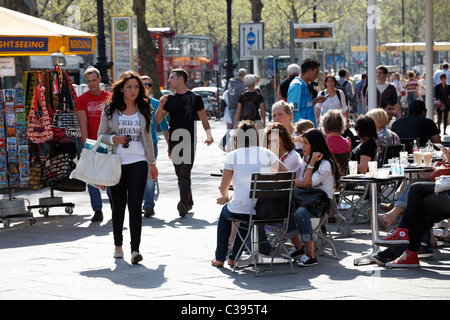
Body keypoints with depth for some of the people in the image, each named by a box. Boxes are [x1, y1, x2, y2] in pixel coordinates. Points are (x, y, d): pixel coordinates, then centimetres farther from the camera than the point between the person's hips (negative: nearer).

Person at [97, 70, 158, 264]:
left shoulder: (143, 110, 9)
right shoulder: (110, 109, 3)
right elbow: (101, 135, 6)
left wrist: (152, 163, 17)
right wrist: (114, 139, -14)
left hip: (138, 163, 0)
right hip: (116, 162, 0)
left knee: (135, 205, -11)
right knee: (118, 205, 9)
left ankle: (135, 249, -15)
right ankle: (118, 244, 27)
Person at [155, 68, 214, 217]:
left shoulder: (195, 98, 1)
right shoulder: (169, 99, 12)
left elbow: (203, 118, 7)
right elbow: (158, 119, 10)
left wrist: (208, 134, -2)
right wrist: (160, 106, -7)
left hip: (188, 139, -5)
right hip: (173, 140, 5)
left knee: (185, 173, -16)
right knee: (180, 174, 9)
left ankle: (183, 203, -25)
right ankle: (189, 202, 20)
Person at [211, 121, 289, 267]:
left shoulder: (233, 156, -2)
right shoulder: (266, 153, 4)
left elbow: (224, 187, 3)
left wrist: (225, 198, 24)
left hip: (241, 209, -2)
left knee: (225, 213, 32)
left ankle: (220, 258, 33)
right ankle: (234, 257, 37)